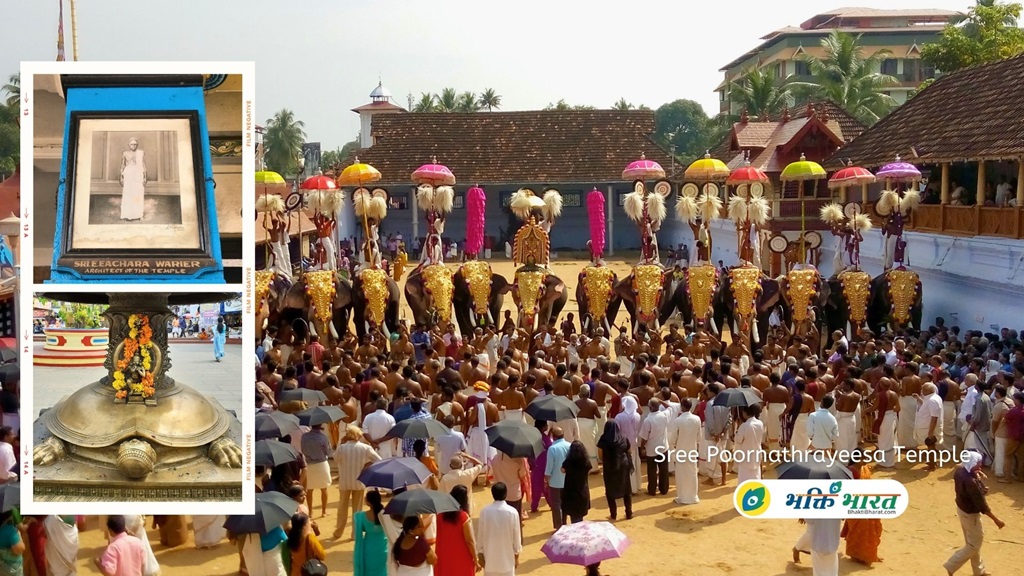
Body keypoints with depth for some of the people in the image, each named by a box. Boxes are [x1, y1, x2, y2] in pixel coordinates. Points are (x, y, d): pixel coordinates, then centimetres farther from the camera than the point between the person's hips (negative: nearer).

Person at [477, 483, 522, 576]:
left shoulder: (485, 511, -11)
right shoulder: (512, 512, -13)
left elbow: (481, 535, -4)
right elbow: (516, 536, -5)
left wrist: (480, 554, 8)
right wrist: (517, 555, 8)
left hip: (490, 556, 1)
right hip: (507, 556, -1)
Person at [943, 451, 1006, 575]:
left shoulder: (959, 470, -10)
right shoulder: (970, 482, -36)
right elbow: (981, 505, -28)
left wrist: (977, 477, -5)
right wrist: (996, 520, -19)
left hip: (962, 508, 9)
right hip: (970, 513, -9)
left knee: (972, 541, 25)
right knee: (974, 544, 10)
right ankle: (951, 566, 16)